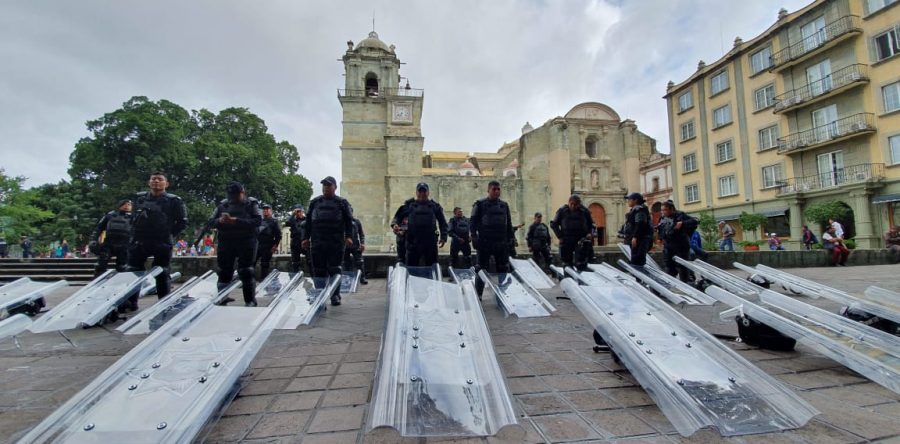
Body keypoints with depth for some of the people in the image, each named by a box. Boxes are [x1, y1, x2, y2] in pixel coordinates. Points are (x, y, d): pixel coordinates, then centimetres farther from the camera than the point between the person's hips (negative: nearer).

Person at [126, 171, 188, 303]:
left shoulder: (174, 201, -3)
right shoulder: (139, 198, 11)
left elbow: (182, 222, -2)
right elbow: (133, 217, 22)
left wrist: (169, 235, -6)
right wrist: (135, 233, 11)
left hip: (162, 244, -4)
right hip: (139, 242, 4)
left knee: (162, 274, 2)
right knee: (133, 272, 8)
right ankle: (131, 302, 20)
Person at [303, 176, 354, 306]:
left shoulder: (342, 202, 6)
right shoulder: (315, 202, 15)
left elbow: (349, 220, 2)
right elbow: (308, 221, 16)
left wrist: (348, 236, -10)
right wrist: (306, 238, 9)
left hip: (336, 242, -3)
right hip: (317, 242, 3)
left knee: (335, 270, 1)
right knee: (318, 270, 5)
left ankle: (335, 296, 11)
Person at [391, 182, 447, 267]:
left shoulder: (435, 205, 10)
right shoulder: (409, 204, 9)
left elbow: (442, 223, 11)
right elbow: (398, 216, 10)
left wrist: (443, 237, 2)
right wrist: (394, 224, -12)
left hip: (430, 242, 1)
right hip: (413, 242, 0)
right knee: (411, 266, 5)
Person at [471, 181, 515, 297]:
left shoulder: (504, 205, 13)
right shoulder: (480, 204, -1)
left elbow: (509, 223, 18)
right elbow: (473, 222, -4)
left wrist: (511, 237, 12)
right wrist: (474, 237, -12)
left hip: (502, 243, 4)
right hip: (484, 242, -4)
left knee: (504, 270, 8)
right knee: (481, 270, 1)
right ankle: (478, 295, 10)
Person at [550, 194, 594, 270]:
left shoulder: (584, 211, 1)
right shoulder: (562, 210, -1)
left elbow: (591, 224, 14)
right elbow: (553, 224, 4)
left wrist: (589, 233, -4)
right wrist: (560, 236, -3)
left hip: (581, 241, 0)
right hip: (566, 241, 1)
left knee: (581, 264, -6)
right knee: (567, 264, 8)